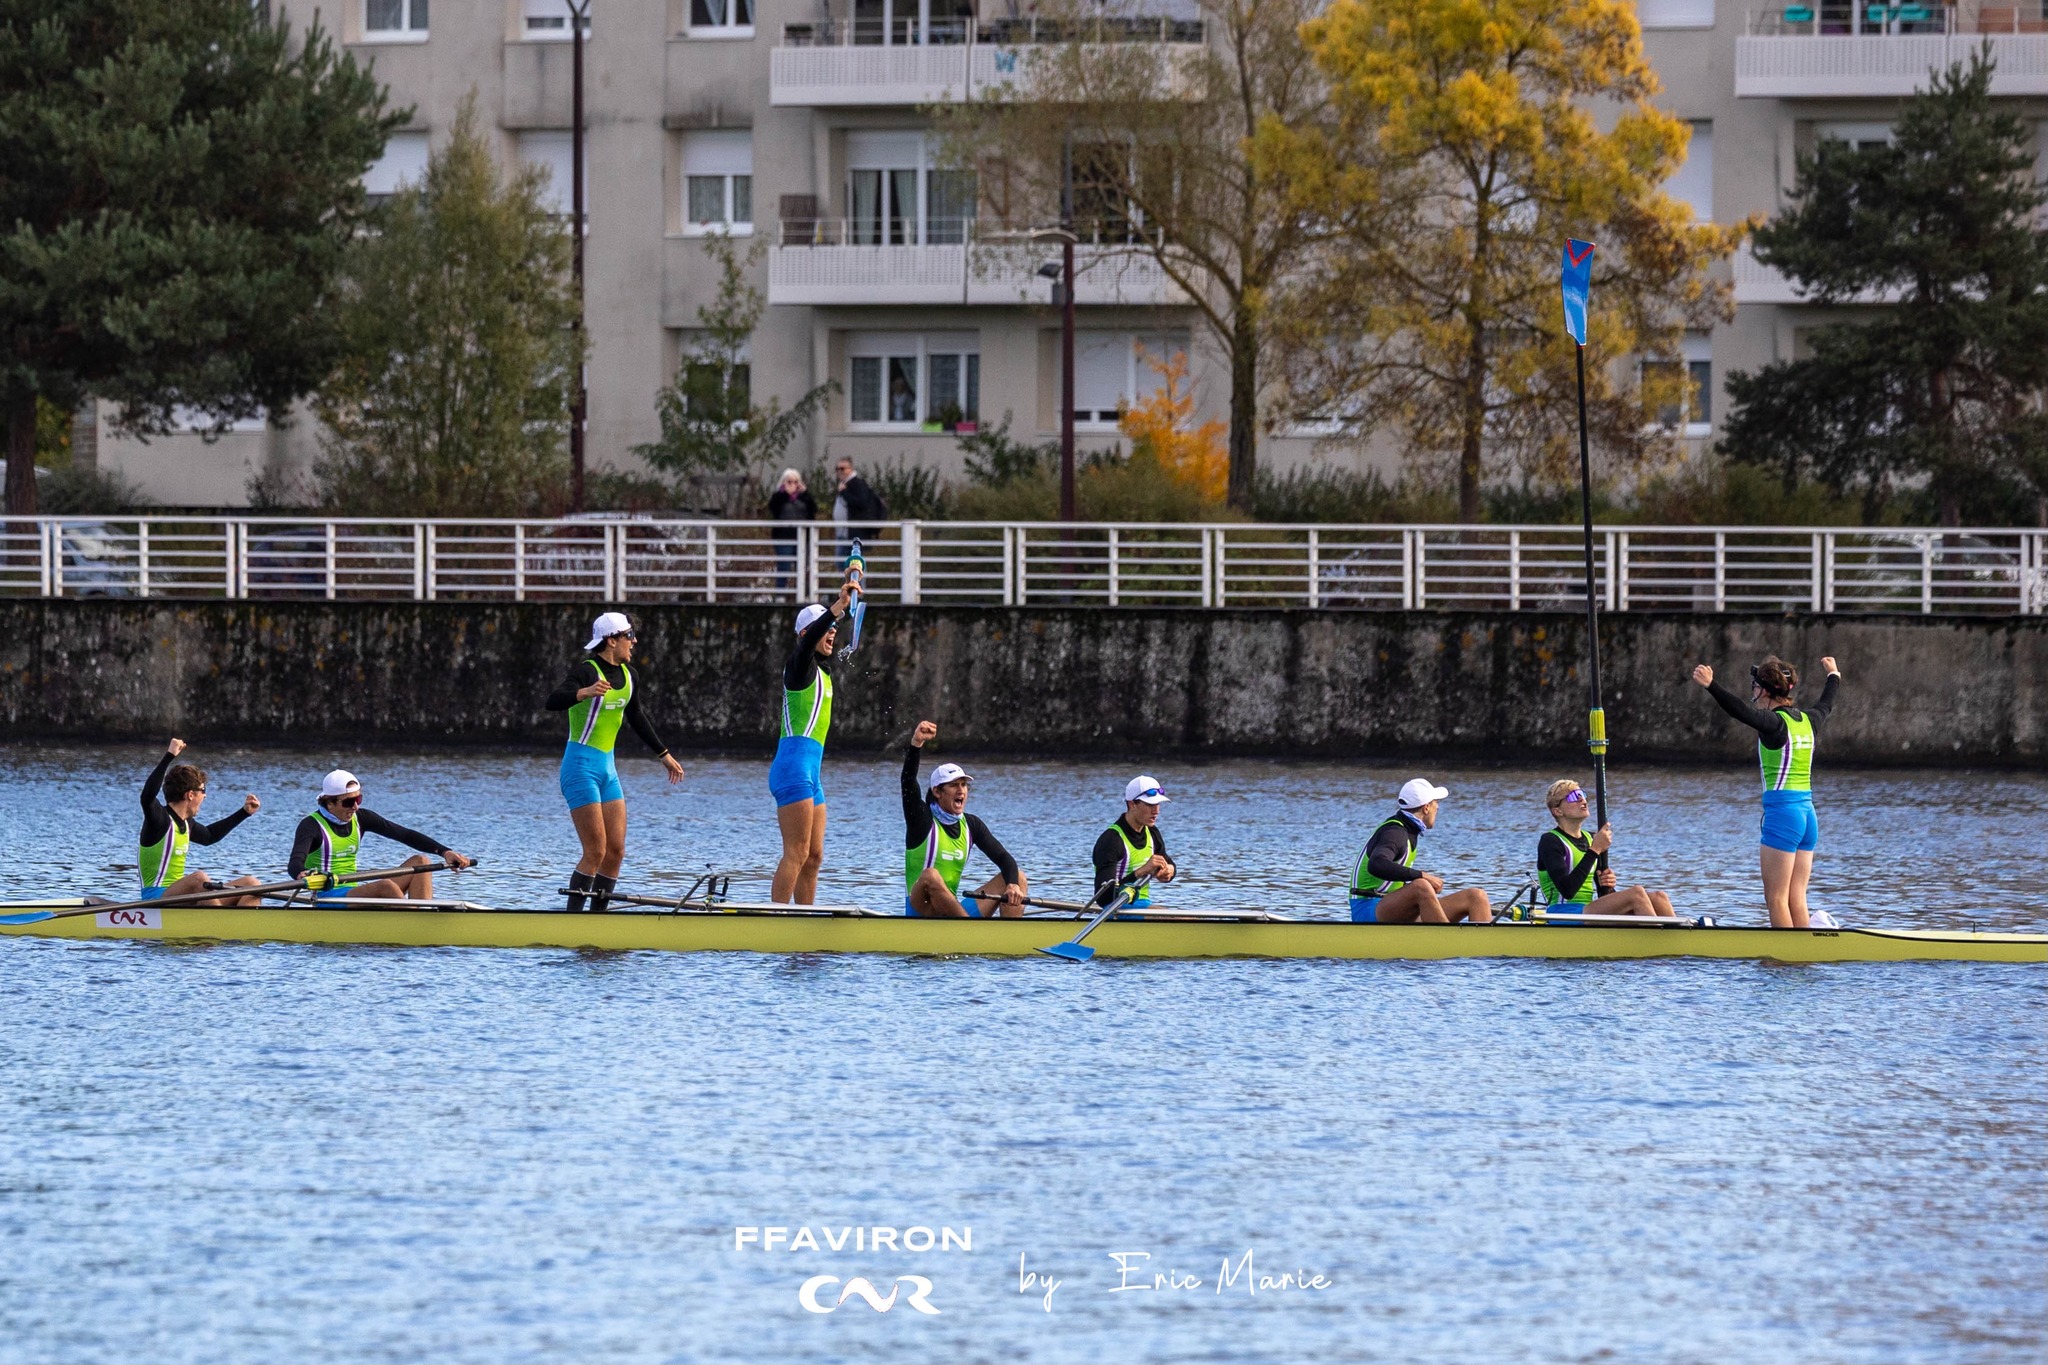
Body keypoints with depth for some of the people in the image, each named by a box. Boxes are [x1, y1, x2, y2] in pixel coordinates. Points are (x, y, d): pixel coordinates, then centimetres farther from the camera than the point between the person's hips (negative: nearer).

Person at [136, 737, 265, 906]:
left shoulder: (185, 823, 15)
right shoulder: (160, 819, -13)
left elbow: (209, 835, 37)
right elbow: (147, 796, -35)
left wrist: (244, 813, 36)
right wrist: (169, 756, -39)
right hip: (156, 898, -10)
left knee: (250, 884, 2)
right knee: (198, 878, -38)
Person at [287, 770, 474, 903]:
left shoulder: (360, 819, 9)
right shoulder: (312, 826, -10)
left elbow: (404, 834, 6)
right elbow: (295, 863, -26)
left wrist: (445, 852, -5)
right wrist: (302, 874, -52)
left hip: (354, 893, 8)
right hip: (328, 899, -8)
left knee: (420, 863, -7)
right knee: (386, 886, -35)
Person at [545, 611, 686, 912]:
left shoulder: (626, 675, 10)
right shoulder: (588, 670, -14)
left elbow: (637, 719, 26)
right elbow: (553, 701, -29)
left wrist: (663, 754, 32)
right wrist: (585, 693, -47)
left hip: (607, 768, 8)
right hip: (581, 766, -8)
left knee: (616, 851, 3)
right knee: (595, 851, -13)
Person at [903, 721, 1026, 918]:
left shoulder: (971, 825, 10)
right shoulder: (924, 820, -5)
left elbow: (1003, 858, 3)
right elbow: (908, 780, -22)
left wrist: (1013, 885, -18)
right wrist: (915, 744, -38)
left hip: (955, 912, 6)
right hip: (921, 914, -6)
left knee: (1018, 878, -3)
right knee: (930, 876, -37)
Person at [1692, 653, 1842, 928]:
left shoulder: (1774, 722, -10)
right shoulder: (1807, 721, 13)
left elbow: (1742, 711, -28)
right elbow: (1826, 704, 34)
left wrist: (1711, 686, -36)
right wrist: (1833, 676, 54)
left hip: (1782, 813, -8)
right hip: (1808, 814, 8)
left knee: (1776, 899, -5)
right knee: (1796, 900, 9)